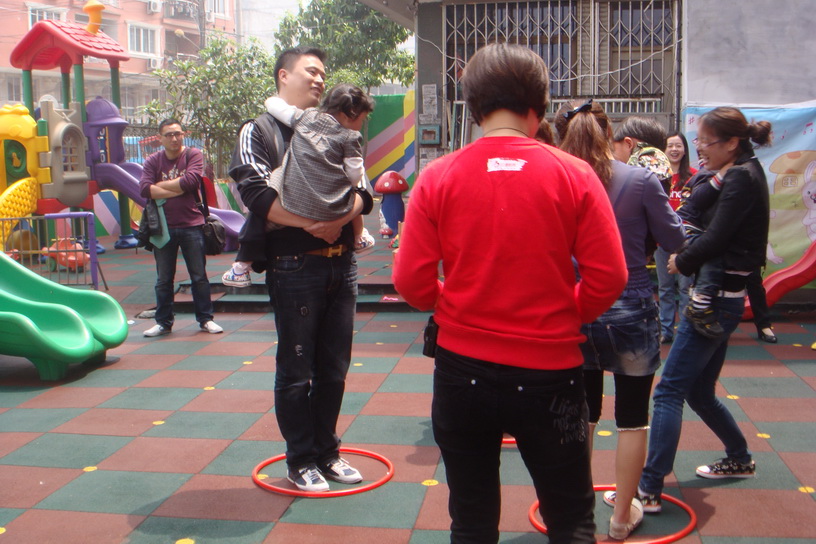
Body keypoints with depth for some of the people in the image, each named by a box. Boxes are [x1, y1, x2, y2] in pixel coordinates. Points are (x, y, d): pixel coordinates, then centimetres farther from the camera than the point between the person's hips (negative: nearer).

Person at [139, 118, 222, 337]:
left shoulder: (194, 155, 0)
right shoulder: (153, 161, 5)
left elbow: (190, 181, -18)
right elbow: (144, 189, -10)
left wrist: (161, 185, -7)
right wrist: (177, 190, -13)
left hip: (191, 226, -2)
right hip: (163, 227, 2)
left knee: (199, 276, 6)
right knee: (163, 280, 10)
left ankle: (205, 319, 17)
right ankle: (163, 322, 20)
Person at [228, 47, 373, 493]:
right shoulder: (259, 132, 2)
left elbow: (362, 190, 8)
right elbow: (256, 192, -13)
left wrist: (340, 217, -13)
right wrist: (311, 222, -19)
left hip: (342, 262, 5)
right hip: (294, 265, -5)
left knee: (334, 367, 12)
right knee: (296, 369, 4)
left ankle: (327, 451, 26)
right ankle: (300, 459, 17)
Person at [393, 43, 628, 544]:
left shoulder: (438, 177, -7)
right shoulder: (574, 175, -8)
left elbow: (412, 282, -7)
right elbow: (609, 277, -9)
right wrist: (567, 315, 9)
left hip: (462, 368, 1)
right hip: (550, 371, -1)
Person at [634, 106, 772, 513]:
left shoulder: (742, 178, -14)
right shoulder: (740, 175, 16)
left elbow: (714, 238, -21)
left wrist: (682, 262, -5)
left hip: (717, 296, -10)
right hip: (719, 296, 10)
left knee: (670, 389, -11)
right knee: (699, 392, 20)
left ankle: (650, 489, -9)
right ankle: (740, 459, 38)